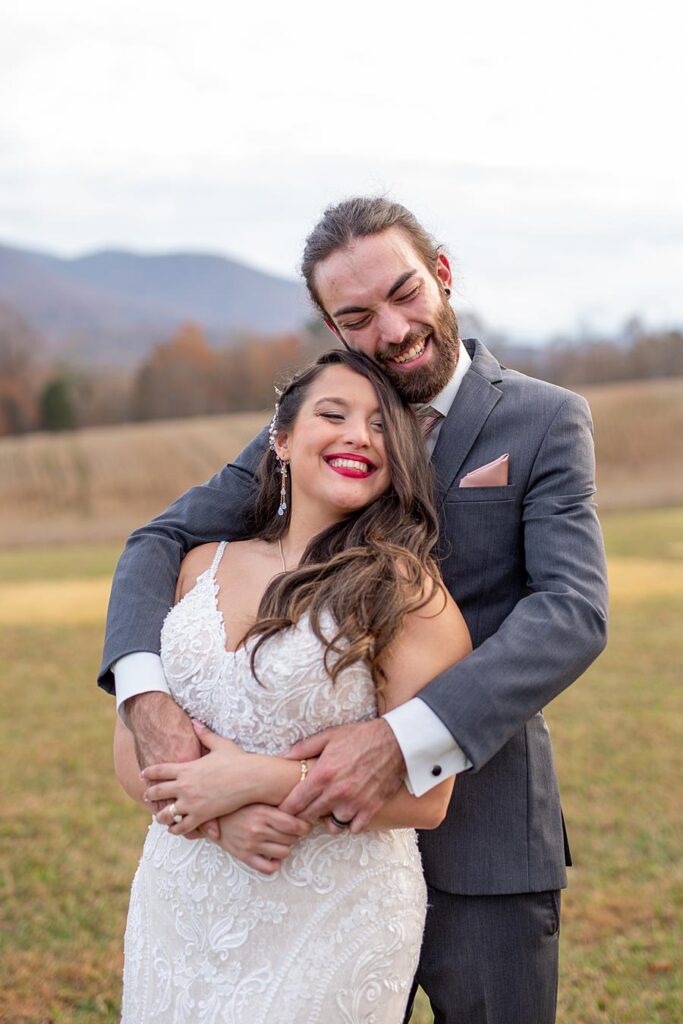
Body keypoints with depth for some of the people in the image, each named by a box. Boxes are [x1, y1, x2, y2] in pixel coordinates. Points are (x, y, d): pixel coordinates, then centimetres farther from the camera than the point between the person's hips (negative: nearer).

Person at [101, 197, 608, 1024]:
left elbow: (574, 613, -19)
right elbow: (163, 540, -1)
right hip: (331, 815, 3)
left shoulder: (545, 421, -7)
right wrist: (147, 699, -22)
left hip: (480, 839, -3)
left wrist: (403, 739, -32)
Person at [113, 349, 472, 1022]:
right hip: (180, 909, 4)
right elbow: (134, 751, 3)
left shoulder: (404, 588, -10)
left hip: (333, 919, -4)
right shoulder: (201, 567, 4)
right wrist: (222, 813, -16)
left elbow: (424, 797, -14)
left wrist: (258, 779, -19)